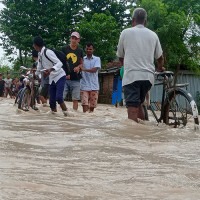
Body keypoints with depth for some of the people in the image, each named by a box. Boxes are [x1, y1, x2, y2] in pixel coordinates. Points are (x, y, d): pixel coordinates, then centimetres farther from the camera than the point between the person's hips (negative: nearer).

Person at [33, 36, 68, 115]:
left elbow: (59, 63, -26)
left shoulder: (48, 52, -18)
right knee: (52, 100, 3)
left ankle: (66, 114, -11)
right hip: (52, 79, 8)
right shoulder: (40, 54, 8)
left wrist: (51, 69, -41)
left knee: (58, 97, -21)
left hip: (59, 77, -8)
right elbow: (39, 68, 21)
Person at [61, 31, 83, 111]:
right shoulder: (64, 49, 6)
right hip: (65, 78, -2)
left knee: (75, 98, 2)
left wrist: (78, 67, -6)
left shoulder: (80, 51, 12)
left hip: (76, 78, 2)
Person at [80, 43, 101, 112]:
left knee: (92, 105, 5)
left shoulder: (97, 59, 5)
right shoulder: (82, 59, 11)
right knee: (84, 104, -12)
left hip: (94, 86, 0)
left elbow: (95, 70, -11)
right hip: (84, 86, 0)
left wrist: (84, 69, -25)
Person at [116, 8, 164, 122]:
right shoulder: (153, 35, 13)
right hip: (148, 76, 4)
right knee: (139, 103, 21)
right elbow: (160, 57, 22)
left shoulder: (126, 32, 5)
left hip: (131, 75, -4)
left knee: (133, 109, -8)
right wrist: (160, 68, 44)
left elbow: (120, 57, 16)